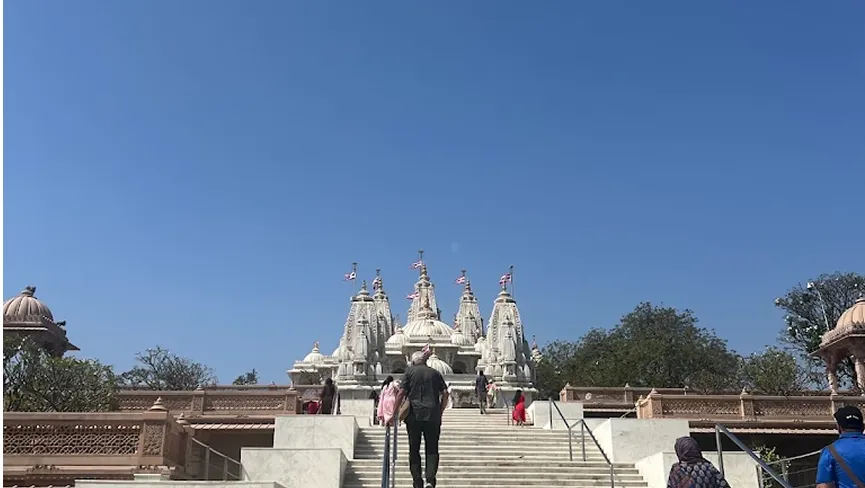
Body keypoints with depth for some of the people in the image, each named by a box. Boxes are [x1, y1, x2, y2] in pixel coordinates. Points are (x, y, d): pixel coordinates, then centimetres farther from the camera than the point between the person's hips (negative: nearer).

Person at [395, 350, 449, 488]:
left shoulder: (410, 372, 6)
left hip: (414, 416, -1)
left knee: (414, 450, 9)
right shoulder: (435, 373, 12)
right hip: (433, 417, 1)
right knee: (432, 449, 6)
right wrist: (440, 412, 12)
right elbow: (445, 393, 5)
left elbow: (401, 393, -3)